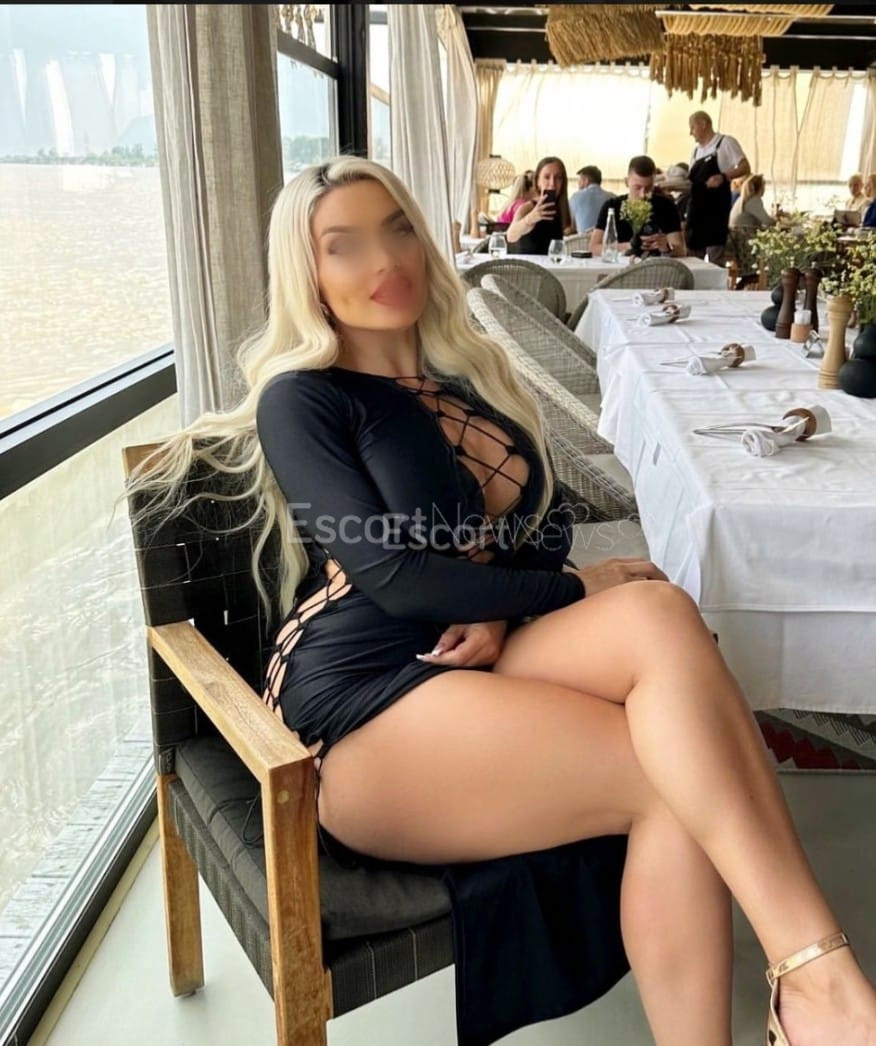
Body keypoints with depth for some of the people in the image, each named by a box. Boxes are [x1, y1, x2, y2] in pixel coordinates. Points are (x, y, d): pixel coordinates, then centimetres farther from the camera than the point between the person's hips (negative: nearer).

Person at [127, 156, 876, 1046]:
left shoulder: (474, 378, 17)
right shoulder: (300, 398, -1)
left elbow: (543, 531, 14)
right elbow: (391, 576, -13)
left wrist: (502, 613, -9)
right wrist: (576, 591, -9)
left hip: (485, 662, 5)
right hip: (366, 705, -5)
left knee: (658, 614, -26)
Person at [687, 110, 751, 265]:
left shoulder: (726, 142, -2)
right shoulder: (696, 150, 18)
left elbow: (745, 168, -9)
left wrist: (724, 176, -26)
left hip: (716, 208, -7)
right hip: (696, 209, 7)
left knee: (716, 258, -9)